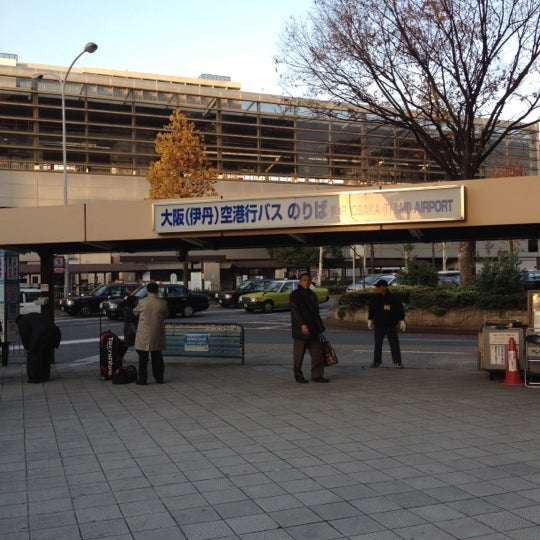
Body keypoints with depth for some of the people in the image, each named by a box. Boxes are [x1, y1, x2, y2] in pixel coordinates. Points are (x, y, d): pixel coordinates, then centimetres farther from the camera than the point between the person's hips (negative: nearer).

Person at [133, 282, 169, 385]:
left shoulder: (142, 302, -10)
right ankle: (159, 378, 20)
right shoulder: (163, 303, -7)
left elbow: (135, 312, 8)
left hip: (144, 335, -2)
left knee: (143, 358, 6)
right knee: (157, 357, 15)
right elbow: (166, 315, 8)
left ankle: (142, 379, 8)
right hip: (157, 335, 2)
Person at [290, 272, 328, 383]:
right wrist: (302, 325, -27)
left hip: (313, 330, 6)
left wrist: (320, 328, 20)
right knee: (299, 354, 1)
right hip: (300, 330, -6)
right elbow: (295, 311, -16)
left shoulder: (312, 295, 17)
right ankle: (298, 376, 12)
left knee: (318, 353, 2)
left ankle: (317, 375, 8)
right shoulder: (295, 295, -5)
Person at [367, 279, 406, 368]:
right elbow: (371, 310, 14)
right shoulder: (375, 299, 3)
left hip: (391, 326, -2)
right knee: (377, 345, 6)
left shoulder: (393, 298, -5)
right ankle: (376, 362, 15)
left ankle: (397, 362, 5)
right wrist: (370, 320, 11)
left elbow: (400, 310, -1)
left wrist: (402, 321, -5)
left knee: (394, 344, -2)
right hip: (379, 326, 3)